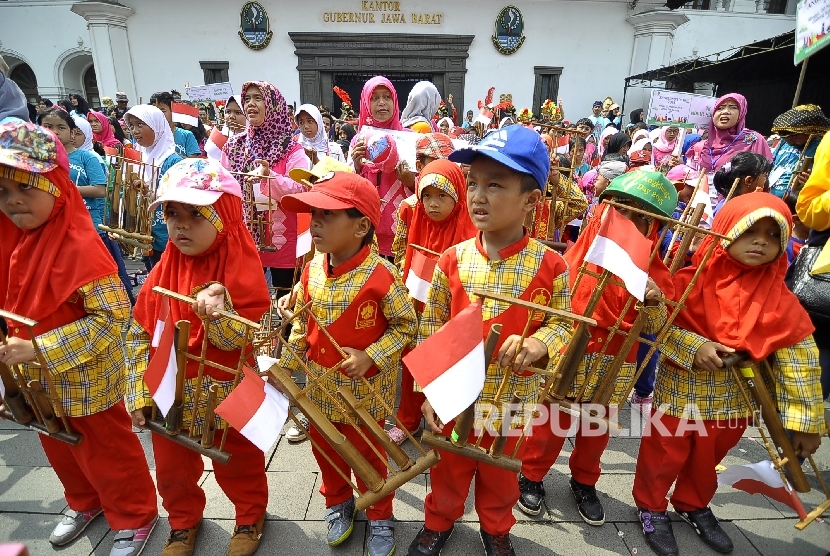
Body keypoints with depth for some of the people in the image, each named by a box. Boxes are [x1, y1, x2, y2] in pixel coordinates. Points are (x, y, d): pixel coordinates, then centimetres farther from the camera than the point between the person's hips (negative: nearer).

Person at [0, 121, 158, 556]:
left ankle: (135, 517, 36)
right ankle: (85, 502, 53)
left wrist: (40, 349, -30)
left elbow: (113, 317, -30)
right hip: (38, 379, 8)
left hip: (85, 380, -8)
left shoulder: (79, 245, -27)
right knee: (59, 450, 27)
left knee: (106, 453, 12)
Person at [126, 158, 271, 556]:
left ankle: (250, 514, 48)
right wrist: (139, 394, 0)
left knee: (237, 466, 19)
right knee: (172, 468, 24)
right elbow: (139, 336, 2)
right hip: (168, 399, 5)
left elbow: (253, 341, -24)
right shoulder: (164, 272, -4)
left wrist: (219, 314, -41)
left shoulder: (240, 270, -20)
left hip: (227, 400, -4)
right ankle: (183, 520, 53)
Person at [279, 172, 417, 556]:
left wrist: (369, 357, -23)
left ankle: (380, 516, 43)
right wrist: (288, 363, 8)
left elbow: (406, 324, -14)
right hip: (321, 384, 6)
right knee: (324, 447, 23)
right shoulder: (312, 269, -6)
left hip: (364, 388, -5)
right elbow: (301, 322, 7)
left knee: (367, 453, 16)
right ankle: (338, 503, 52)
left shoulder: (381, 275, -25)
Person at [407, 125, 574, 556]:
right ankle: (439, 521, 52)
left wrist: (540, 342, -26)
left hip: (512, 398, 0)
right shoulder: (452, 260, -11)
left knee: (500, 471, 24)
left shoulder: (549, 266, -15)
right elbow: (430, 330, -4)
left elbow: (563, 324, -3)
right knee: (449, 467, 23)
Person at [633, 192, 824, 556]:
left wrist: (805, 419, -7)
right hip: (681, 390, -3)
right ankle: (651, 506, 35)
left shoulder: (780, 298, -6)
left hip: (734, 398, 4)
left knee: (708, 459, 24)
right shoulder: (691, 280, -15)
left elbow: (800, 356, -5)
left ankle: (693, 505, 49)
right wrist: (694, 346, -29)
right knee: (665, 454, 11)